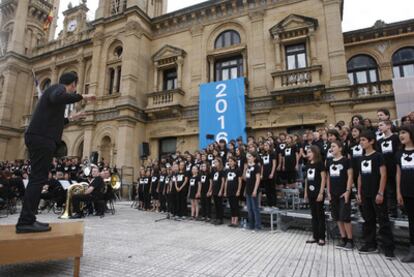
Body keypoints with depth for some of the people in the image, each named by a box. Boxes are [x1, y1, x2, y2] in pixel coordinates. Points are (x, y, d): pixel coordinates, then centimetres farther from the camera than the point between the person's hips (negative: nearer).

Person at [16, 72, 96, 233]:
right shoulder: (59, 88, -1)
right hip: (41, 138, -10)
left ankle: (27, 220, 9)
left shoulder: (55, 89, 26)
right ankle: (26, 221, -11)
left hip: (39, 137, 10)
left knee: (37, 178, 7)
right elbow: (56, 98, -28)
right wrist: (81, 97, -19)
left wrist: (70, 119, 38)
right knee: (38, 178, -11)